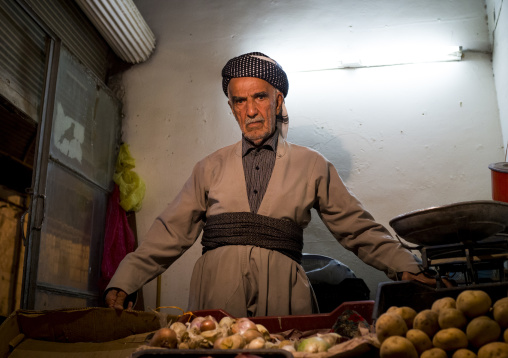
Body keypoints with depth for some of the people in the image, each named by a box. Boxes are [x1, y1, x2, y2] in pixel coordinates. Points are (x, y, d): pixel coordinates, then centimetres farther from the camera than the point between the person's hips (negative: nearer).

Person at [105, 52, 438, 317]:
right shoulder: (211, 168, 12)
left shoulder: (312, 166, 10)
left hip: (284, 298, 0)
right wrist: (122, 284, 3)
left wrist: (406, 267, 2)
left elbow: (357, 228, 12)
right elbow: (170, 232, 11)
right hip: (216, 299, 1)